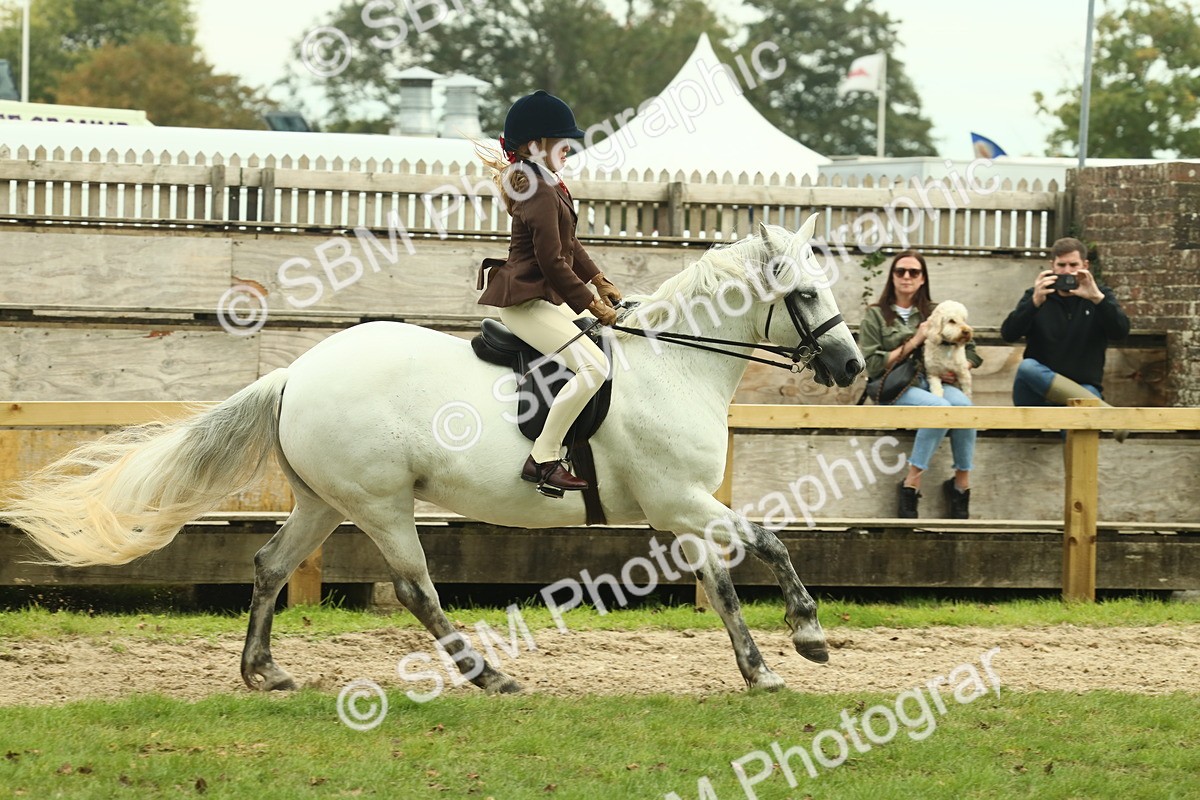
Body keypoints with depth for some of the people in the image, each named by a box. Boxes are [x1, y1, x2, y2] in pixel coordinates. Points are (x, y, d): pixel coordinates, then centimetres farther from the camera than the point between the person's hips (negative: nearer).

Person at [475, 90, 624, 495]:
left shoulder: (549, 186, 13)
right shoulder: (541, 194, -21)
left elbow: (568, 244, 24)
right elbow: (554, 263, -23)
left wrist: (601, 283, 20)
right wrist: (593, 305, -15)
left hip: (543, 298, 12)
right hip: (526, 302, -12)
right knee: (593, 366, -22)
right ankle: (543, 459, -21)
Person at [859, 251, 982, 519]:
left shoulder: (935, 313, 20)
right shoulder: (876, 316, 11)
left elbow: (971, 352, 20)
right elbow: (872, 365, -1)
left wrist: (959, 371, -3)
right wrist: (913, 342, -6)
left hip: (934, 383, 3)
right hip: (896, 386, -3)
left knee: (962, 404, -34)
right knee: (940, 406, -36)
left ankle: (962, 484, -26)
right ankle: (912, 484, -32)